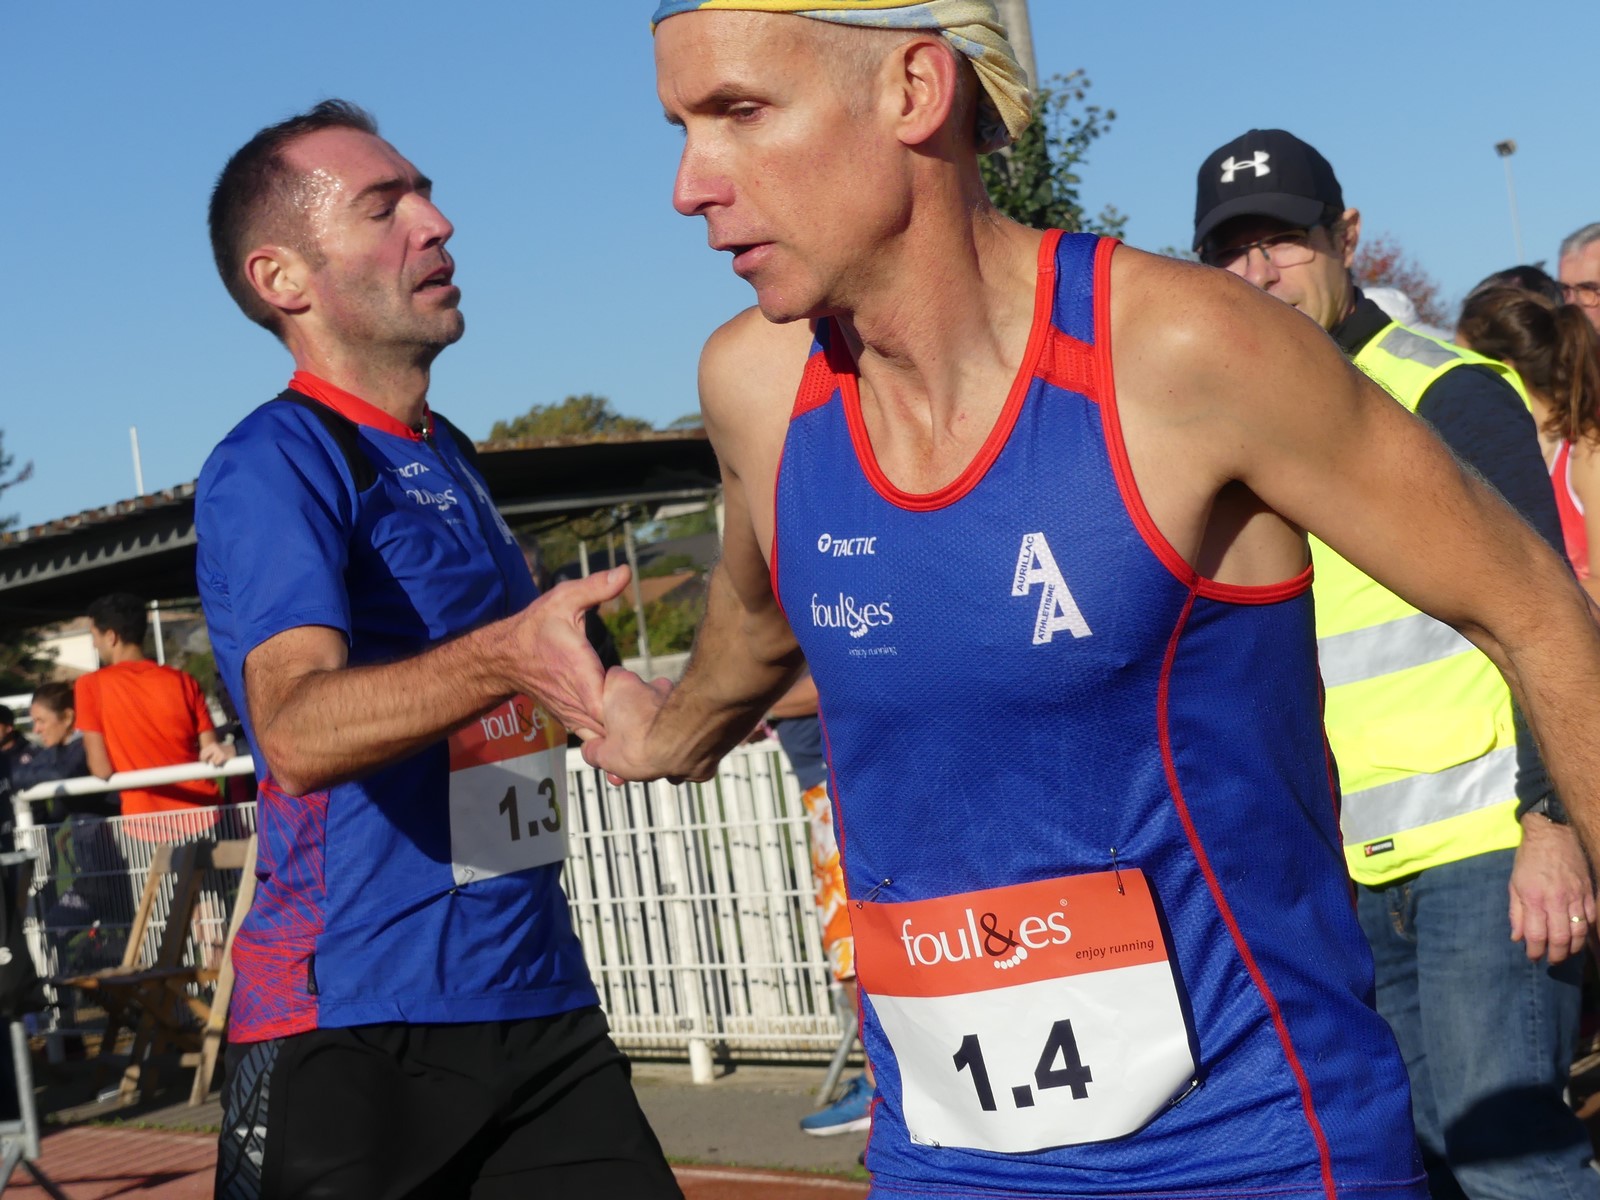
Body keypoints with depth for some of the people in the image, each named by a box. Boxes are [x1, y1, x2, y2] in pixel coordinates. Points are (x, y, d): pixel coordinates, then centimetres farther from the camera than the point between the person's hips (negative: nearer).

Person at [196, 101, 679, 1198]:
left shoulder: (450, 458, 15)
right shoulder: (273, 463, -11)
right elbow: (298, 733, -28)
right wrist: (506, 655, -42)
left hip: (543, 1004, 7)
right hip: (356, 1027, -7)